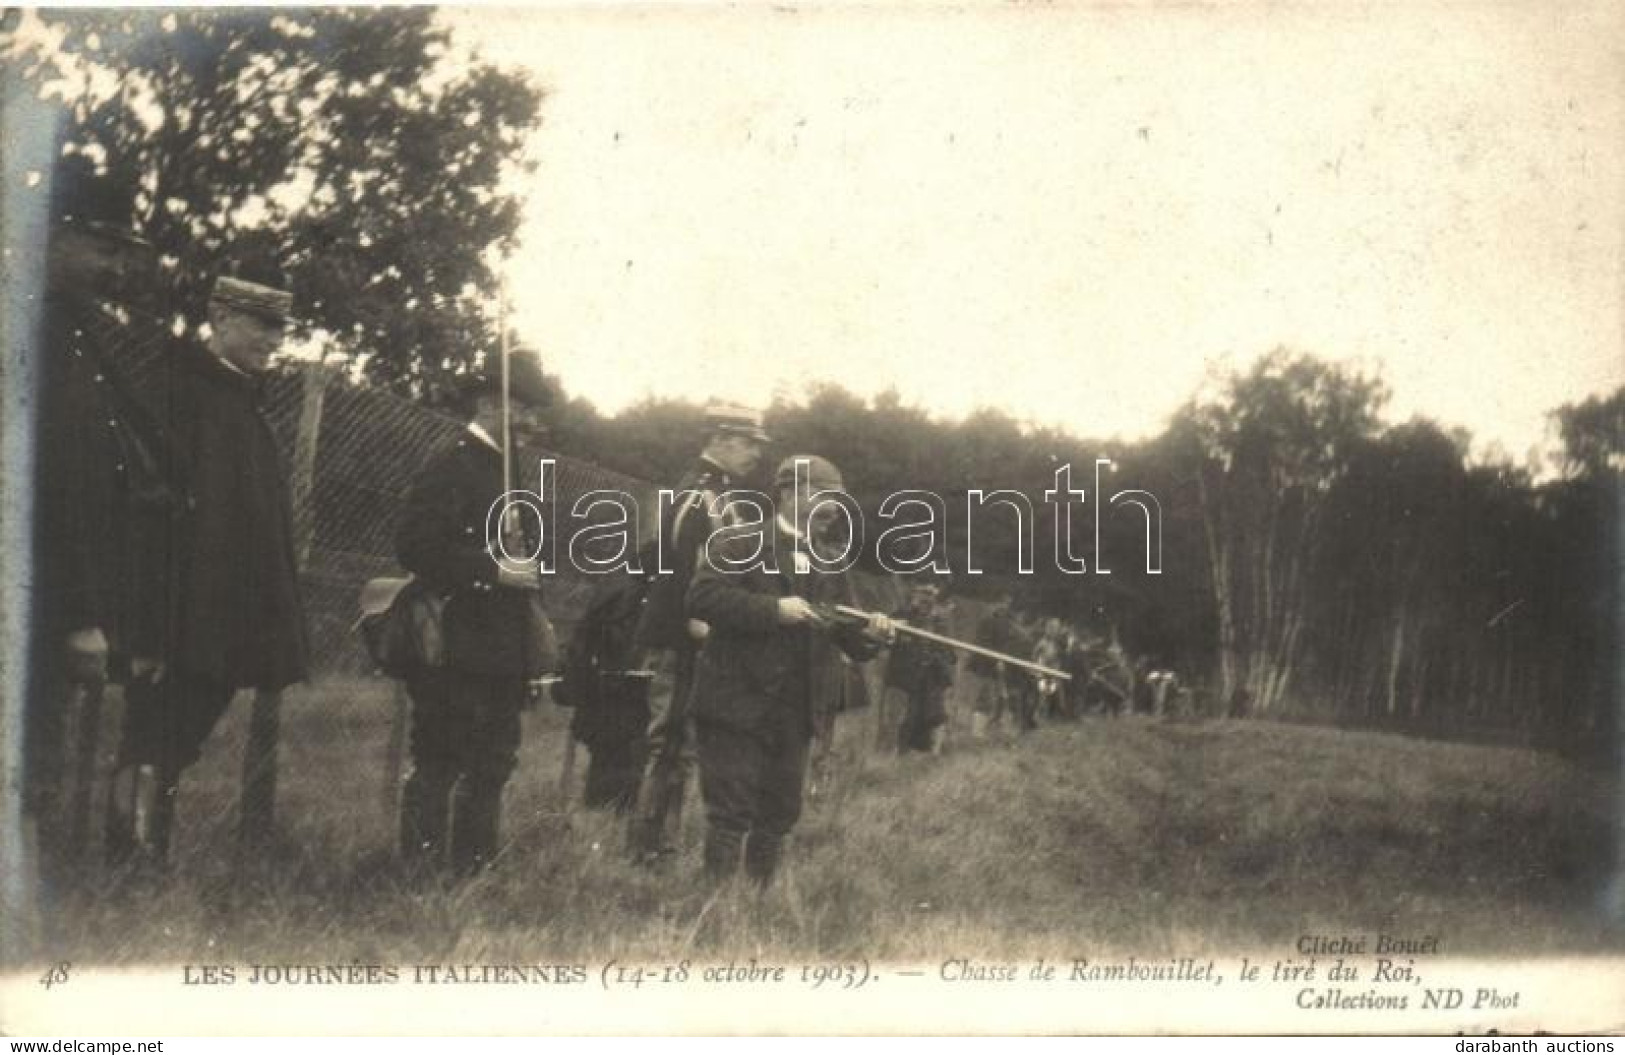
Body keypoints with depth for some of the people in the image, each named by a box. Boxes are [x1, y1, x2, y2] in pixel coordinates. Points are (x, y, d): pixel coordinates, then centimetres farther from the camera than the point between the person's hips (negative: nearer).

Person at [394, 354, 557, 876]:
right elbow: (415, 545, -20)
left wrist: (538, 633, 17)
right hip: (458, 651, -9)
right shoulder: (452, 467, -10)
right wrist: (492, 569, -22)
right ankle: (422, 873, 4)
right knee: (439, 768, -3)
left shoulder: (510, 472, 18)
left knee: (492, 768, 14)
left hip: (503, 654, 9)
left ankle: (475, 871, 23)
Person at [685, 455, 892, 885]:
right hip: (739, 701, -6)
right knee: (731, 812, -5)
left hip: (796, 711, 6)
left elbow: (848, 639, 14)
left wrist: (870, 632, -10)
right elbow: (702, 597, -19)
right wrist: (774, 609, -24)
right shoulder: (737, 545, -4)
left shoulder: (828, 566, 15)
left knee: (779, 814, 12)